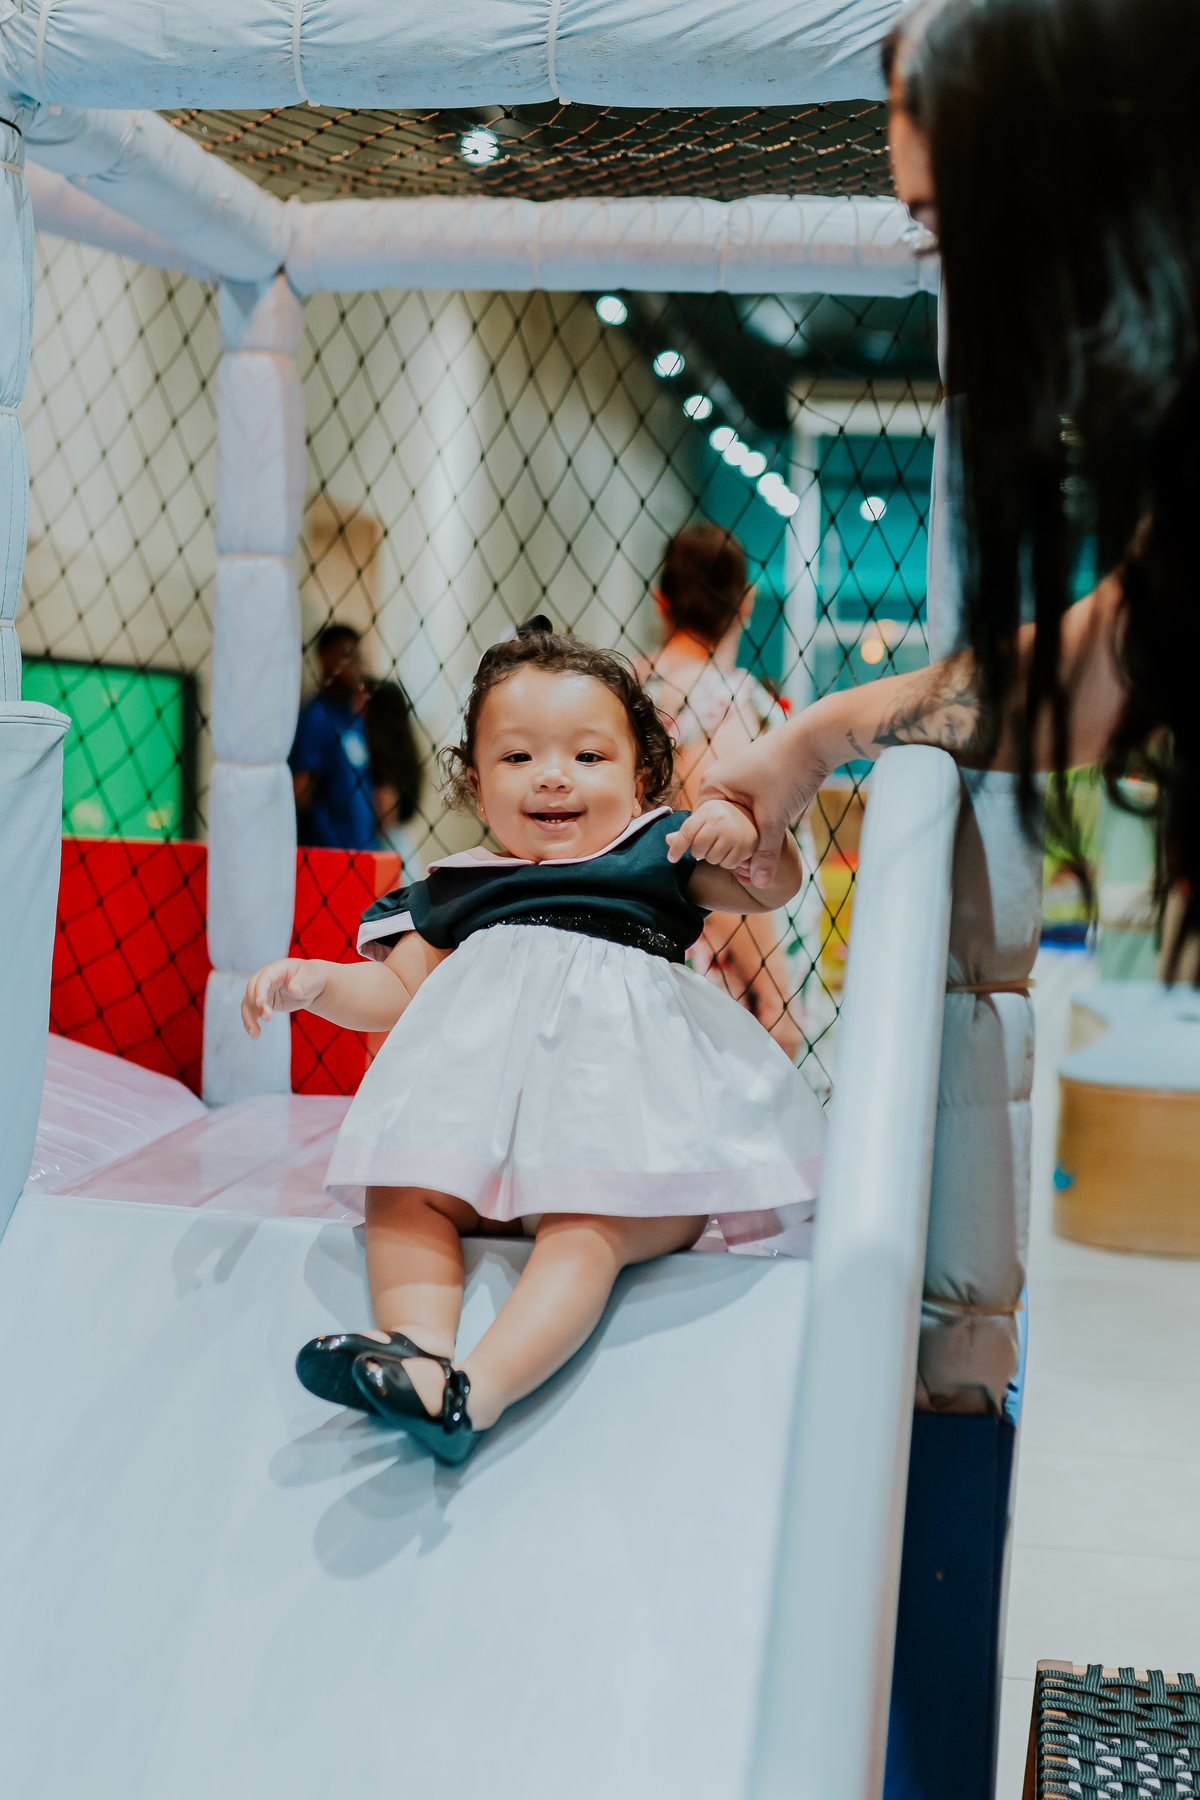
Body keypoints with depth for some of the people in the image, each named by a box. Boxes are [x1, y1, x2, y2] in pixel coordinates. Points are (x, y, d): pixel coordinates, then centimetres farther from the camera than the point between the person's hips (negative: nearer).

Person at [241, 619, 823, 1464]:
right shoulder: (457, 890, 19)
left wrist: (748, 833, -18)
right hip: (485, 1126, 5)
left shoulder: (659, 852, 13)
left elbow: (775, 887, 5)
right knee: (400, 1195, -19)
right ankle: (419, 1350, -37)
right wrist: (315, 982, 2)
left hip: (626, 1124, -4)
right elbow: (397, 993, 21)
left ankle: (473, 1395, -48)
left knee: (582, 1228, -31)